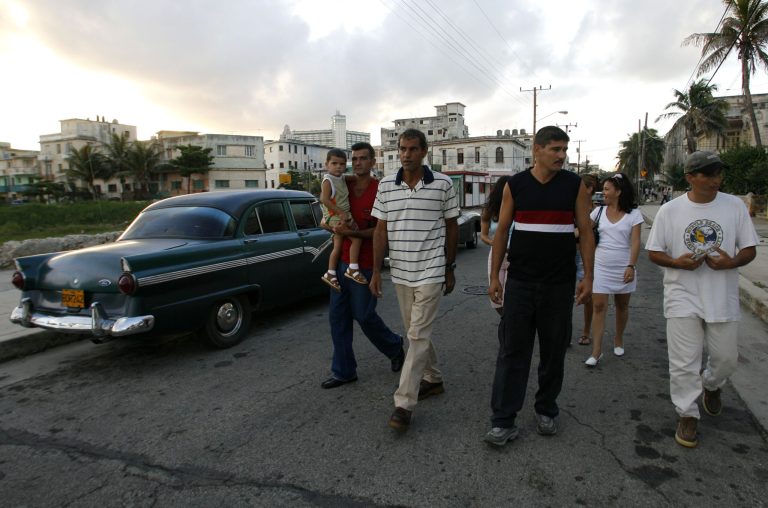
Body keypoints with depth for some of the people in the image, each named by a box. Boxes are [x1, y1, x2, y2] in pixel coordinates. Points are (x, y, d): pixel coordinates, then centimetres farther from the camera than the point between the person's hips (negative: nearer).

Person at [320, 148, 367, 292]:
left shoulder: (342, 178, 11)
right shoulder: (328, 180, -12)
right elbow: (325, 200, -22)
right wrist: (341, 212, -22)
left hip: (343, 216, 8)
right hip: (334, 217, -8)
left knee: (337, 246, 9)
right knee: (357, 239, -13)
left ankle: (330, 273, 17)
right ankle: (353, 269, -5)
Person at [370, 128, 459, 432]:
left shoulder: (443, 184, -5)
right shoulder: (385, 186, 2)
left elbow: (452, 227, 3)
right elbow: (381, 230, 5)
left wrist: (450, 269, 4)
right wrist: (376, 271, 1)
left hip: (431, 272, -4)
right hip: (400, 272, 4)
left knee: (418, 335, -5)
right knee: (416, 332, 16)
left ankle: (404, 404, 0)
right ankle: (433, 379, 37)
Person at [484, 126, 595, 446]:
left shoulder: (575, 185, 2)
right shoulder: (515, 185, 1)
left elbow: (585, 232, 4)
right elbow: (501, 231, 4)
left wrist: (588, 277, -3)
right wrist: (494, 276, 0)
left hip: (559, 284, 1)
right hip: (520, 282, -1)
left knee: (554, 351, 11)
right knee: (512, 350, -1)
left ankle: (546, 411, 30)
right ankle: (503, 420, 7)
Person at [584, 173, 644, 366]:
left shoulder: (633, 214, -3)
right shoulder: (599, 211, 3)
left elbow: (635, 242, -7)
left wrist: (631, 266, -15)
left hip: (623, 268, -1)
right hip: (601, 266, 1)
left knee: (622, 306, 14)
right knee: (599, 306, -5)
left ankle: (618, 340, 36)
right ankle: (597, 351, -2)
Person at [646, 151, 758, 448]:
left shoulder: (735, 206, 1)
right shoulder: (670, 211, -3)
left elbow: (749, 249, 5)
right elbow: (653, 252, 1)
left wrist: (731, 262, -17)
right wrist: (677, 262, -19)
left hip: (723, 298, 2)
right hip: (683, 298, -2)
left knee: (726, 358, 13)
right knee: (684, 363, 1)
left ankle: (711, 384, 46)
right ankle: (687, 415, 18)